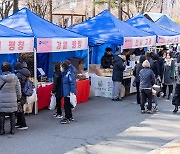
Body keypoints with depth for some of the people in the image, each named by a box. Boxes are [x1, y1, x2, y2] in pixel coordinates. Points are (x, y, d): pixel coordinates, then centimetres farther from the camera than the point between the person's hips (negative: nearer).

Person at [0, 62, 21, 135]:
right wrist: (18, 97, 15)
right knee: (12, 115, 13)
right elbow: (18, 90, 2)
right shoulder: (15, 78, -3)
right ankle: (12, 129, 17)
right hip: (12, 100, 2)